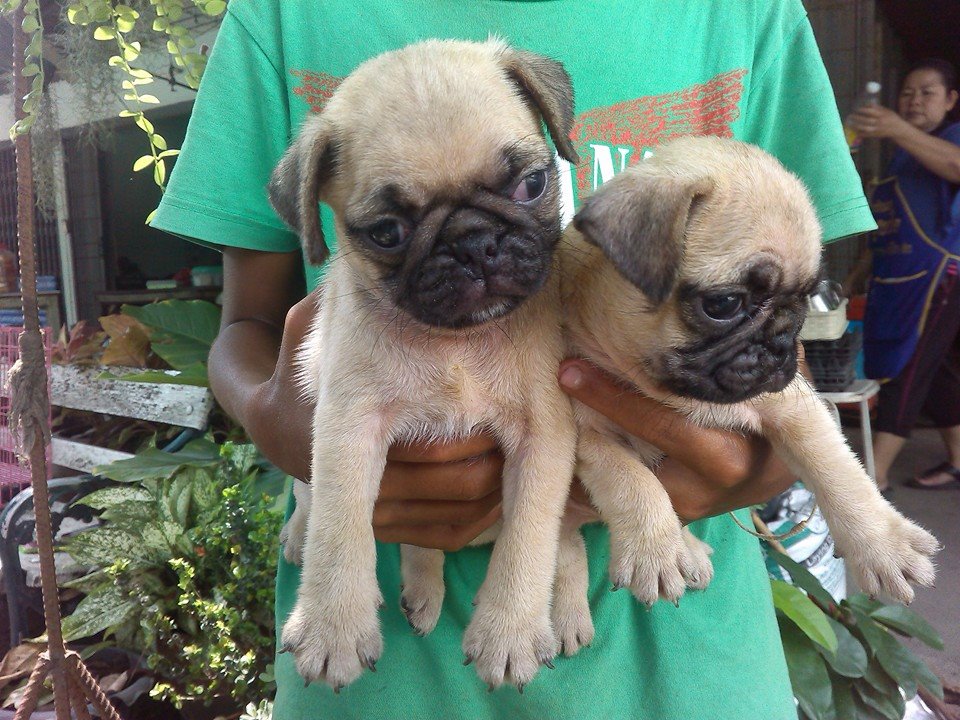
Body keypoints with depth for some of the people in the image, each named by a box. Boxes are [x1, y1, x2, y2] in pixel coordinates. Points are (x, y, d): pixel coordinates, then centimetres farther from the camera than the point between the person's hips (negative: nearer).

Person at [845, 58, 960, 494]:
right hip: (894, 279, 8)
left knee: (906, 368, -12)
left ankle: (876, 473, -11)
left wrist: (897, 129, -39)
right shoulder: (903, 153, 20)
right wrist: (860, 270, 18)